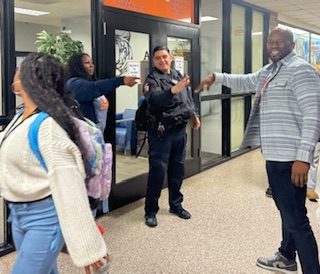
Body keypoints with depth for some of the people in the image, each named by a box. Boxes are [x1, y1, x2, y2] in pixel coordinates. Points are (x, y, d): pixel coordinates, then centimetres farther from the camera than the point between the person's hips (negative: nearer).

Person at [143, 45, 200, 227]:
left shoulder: (179, 76, 11)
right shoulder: (152, 79, -9)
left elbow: (189, 98, 23)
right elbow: (155, 99, -30)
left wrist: (194, 114, 18)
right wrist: (174, 89, -42)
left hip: (180, 129, 6)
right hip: (162, 132, -6)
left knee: (178, 169, 15)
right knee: (158, 171, -3)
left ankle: (176, 204, 30)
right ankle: (151, 210, 11)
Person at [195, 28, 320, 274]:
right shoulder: (269, 71, 17)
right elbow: (245, 82, 37)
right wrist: (216, 77, 30)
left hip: (290, 157, -10)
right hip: (275, 155, 10)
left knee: (296, 219, -10)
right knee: (287, 212, 23)